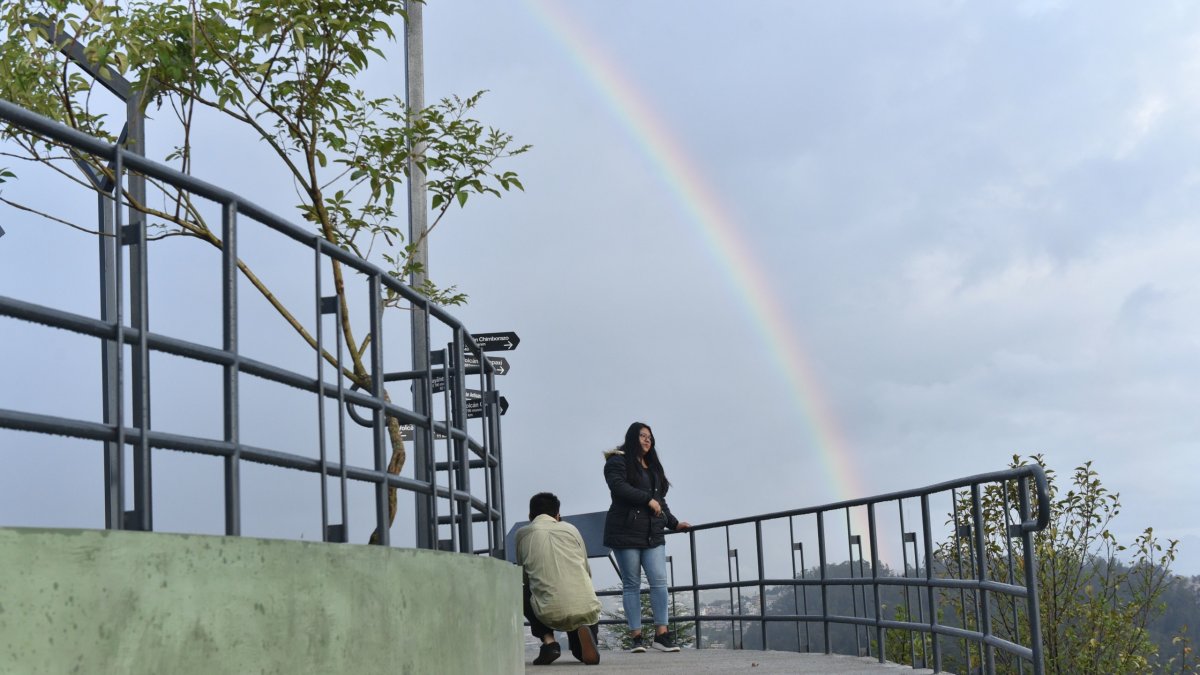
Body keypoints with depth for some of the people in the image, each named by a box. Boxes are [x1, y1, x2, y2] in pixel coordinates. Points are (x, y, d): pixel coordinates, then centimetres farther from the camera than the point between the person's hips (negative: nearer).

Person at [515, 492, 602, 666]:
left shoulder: (522, 534, 14)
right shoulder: (571, 529, 17)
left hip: (551, 613, -1)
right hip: (587, 609, 2)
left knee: (523, 594, 33)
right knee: (582, 652, 34)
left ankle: (548, 642, 12)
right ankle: (582, 631, -3)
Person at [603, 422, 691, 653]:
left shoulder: (653, 467, 24)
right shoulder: (618, 462, 0)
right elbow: (619, 487, -18)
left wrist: (673, 522, 22)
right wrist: (648, 499, -19)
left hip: (653, 533, 6)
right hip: (626, 532, -6)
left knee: (659, 580, -7)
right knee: (631, 584, -2)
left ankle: (661, 634, -6)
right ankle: (636, 636, 0)